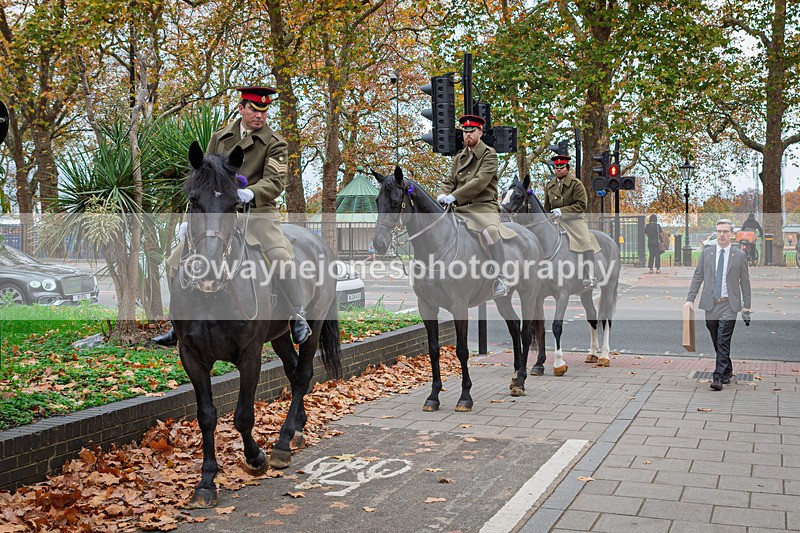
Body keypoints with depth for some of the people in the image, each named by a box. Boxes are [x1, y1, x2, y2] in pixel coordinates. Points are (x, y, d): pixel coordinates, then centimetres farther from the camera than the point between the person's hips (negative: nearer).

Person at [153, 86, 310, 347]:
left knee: (282, 259, -27)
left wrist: (250, 193, -32)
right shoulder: (219, 137, 13)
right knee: (180, 260, 1)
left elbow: (275, 182, -13)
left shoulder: (275, 143, 0)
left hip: (258, 210, -4)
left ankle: (299, 319, -6)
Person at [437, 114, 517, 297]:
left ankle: (500, 279, -28)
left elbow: (480, 181, -15)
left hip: (483, 207, -7)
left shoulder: (489, 155, -2)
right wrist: (443, 194, -10)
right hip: (460, 209, 7)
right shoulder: (459, 157, 19)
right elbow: (450, 180, 15)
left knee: (491, 231, -36)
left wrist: (454, 196, -23)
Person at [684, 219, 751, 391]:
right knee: (717, 343, 11)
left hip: (729, 305, -3)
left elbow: (745, 282, 5)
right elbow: (697, 277, 8)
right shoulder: (706, 253, 7)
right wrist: (690, 299, -1)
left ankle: (719, 378, -11)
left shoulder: (739, 255, 3)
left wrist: (746, 306, 1)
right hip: (710, 304, 3)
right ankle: (727, 371, 29)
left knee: (723, 343, -11)